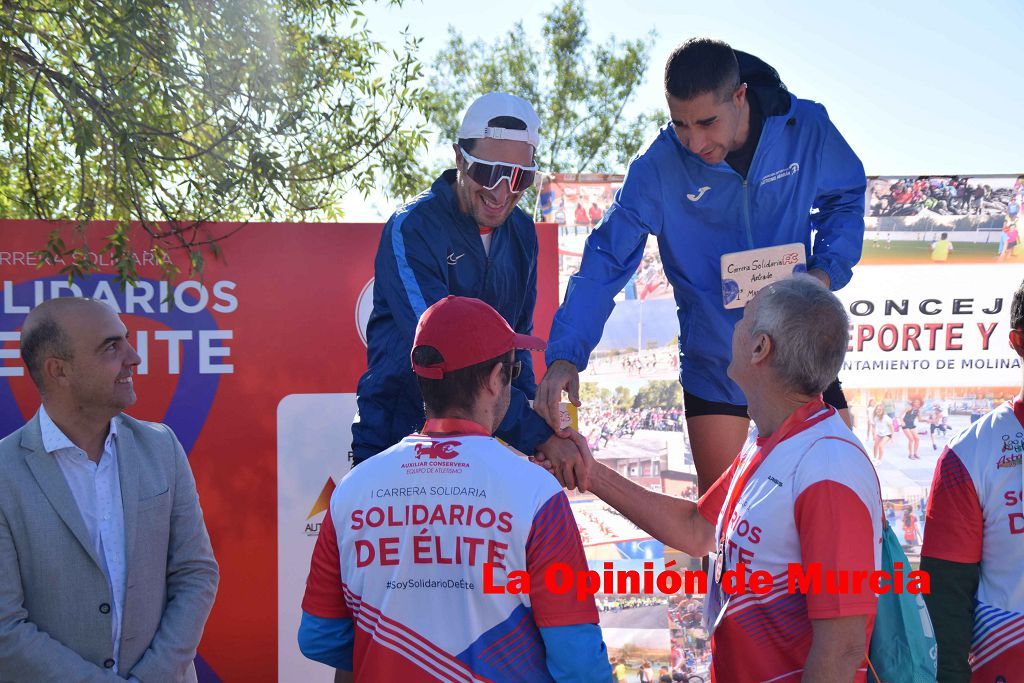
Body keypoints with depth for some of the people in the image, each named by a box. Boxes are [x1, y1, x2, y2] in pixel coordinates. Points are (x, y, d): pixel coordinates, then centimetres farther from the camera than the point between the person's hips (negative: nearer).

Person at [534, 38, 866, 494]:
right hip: (713, 360, -1)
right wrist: (565, 355, -33)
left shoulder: (806, 127, -13)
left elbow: (847, 197, 6)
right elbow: (604, 262, -19)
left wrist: (827, 271, -12)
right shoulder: (657, 166, -18)